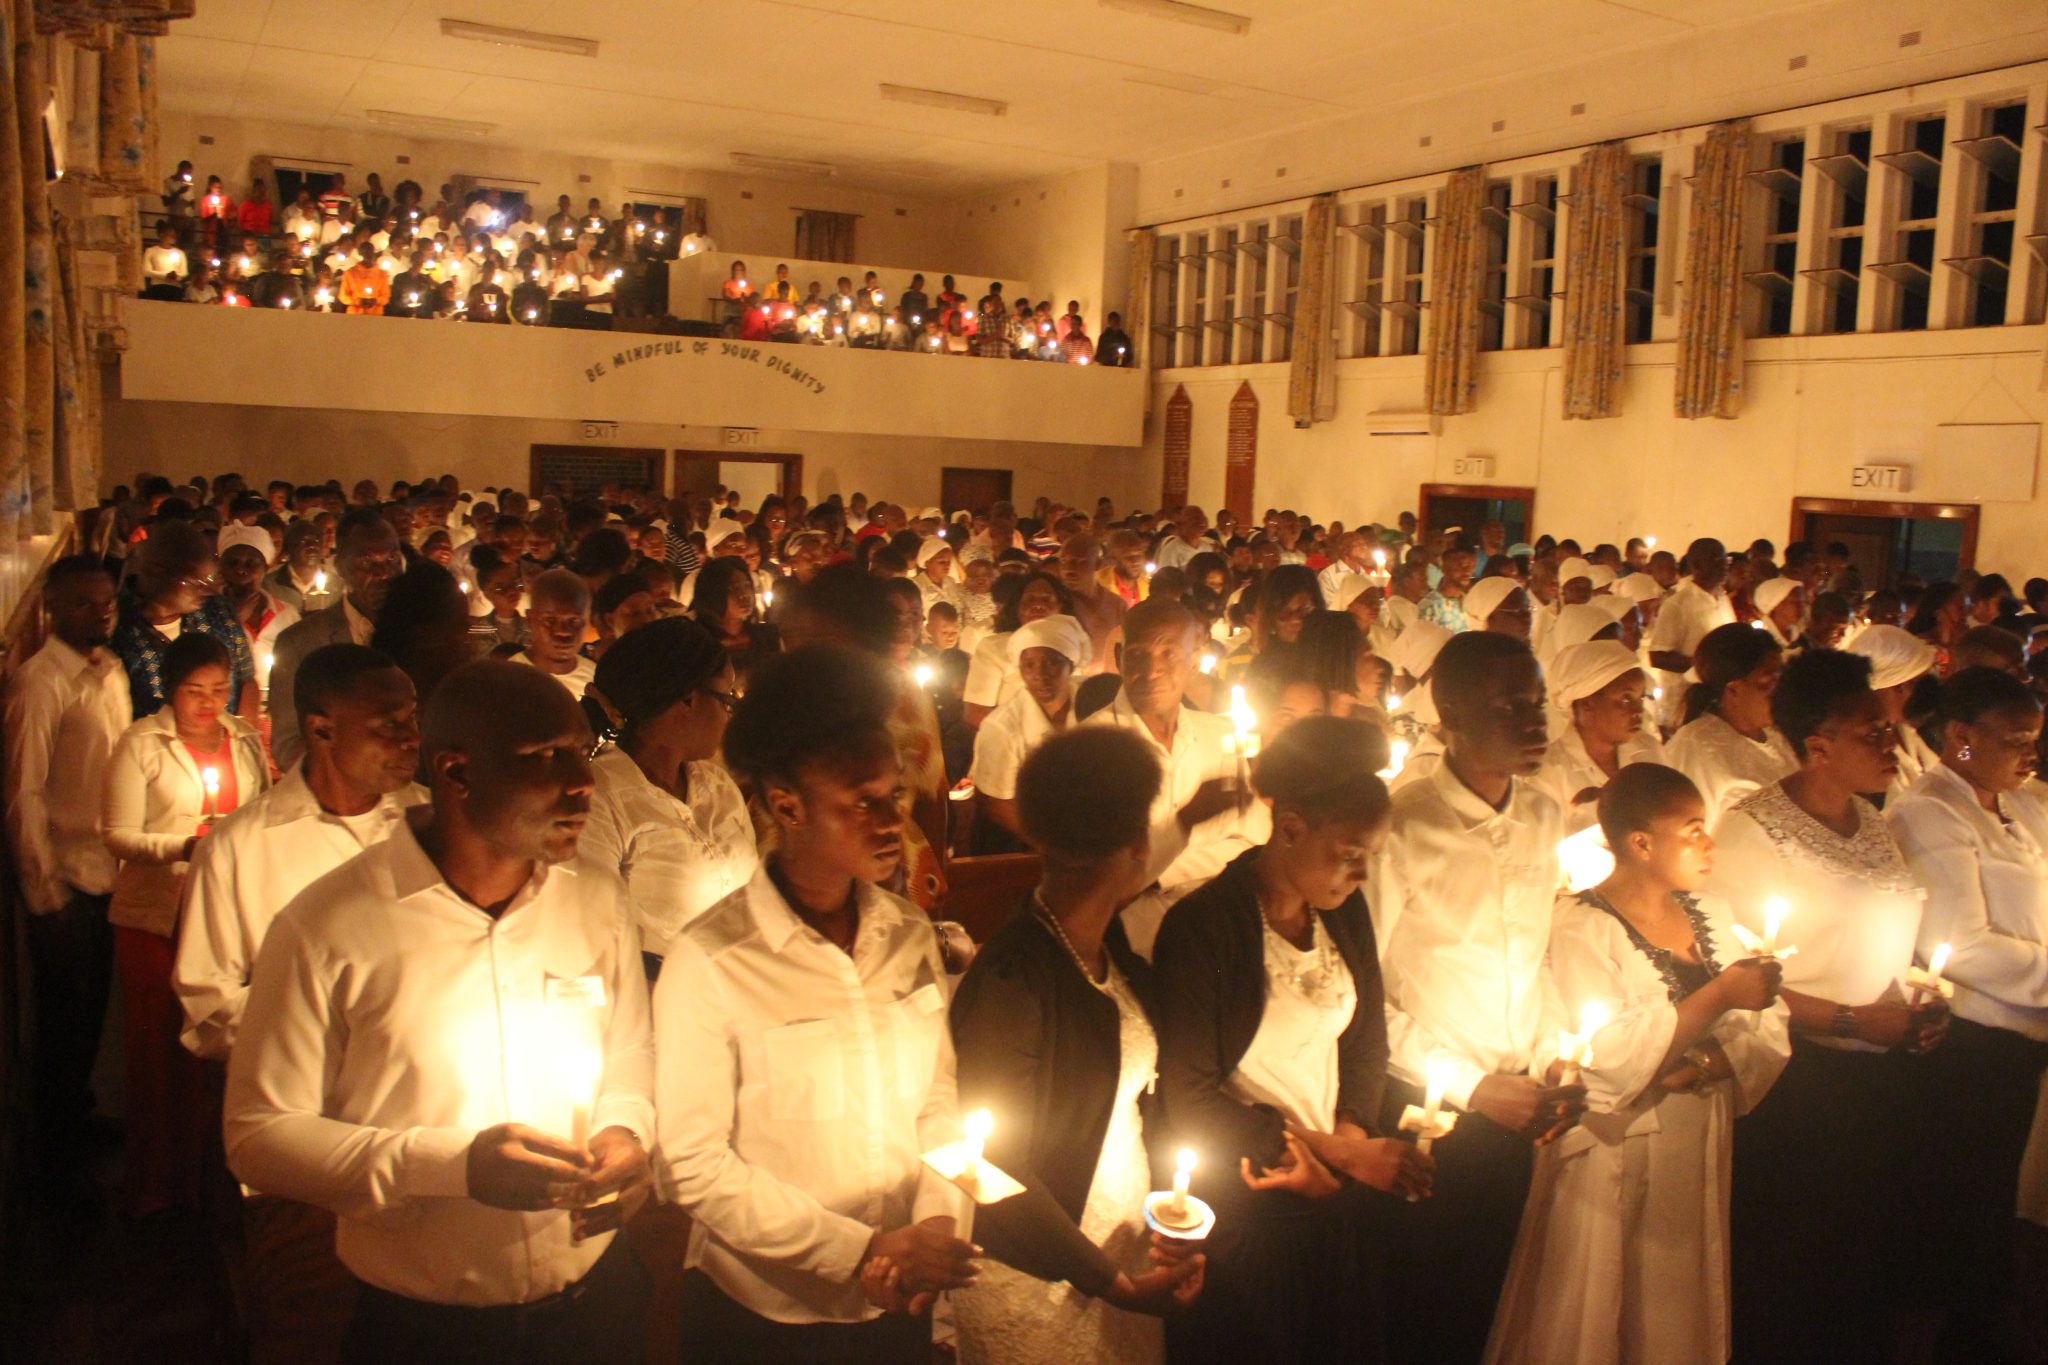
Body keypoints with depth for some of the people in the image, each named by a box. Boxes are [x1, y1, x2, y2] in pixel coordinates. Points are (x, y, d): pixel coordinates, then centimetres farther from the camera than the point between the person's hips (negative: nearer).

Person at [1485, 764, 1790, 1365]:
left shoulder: (1709, 914, 10)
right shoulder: (1581, 927, -11)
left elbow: (1767, 1029, 5)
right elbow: (1606, 1058, -21)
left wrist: (1708, 1064, -15)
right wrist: (1718, 995, -19)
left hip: (1703, 1150, 6)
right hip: (1615, 1158, -6)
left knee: (1683, 1316, 15)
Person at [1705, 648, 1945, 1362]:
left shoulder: (1872, 824, 8)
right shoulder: (1749, 829, -15)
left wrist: (1913, 1007, 4)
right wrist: (1854, 1019, -18)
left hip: (1877, 1073, 7)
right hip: (1797, 1082, -7)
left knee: (1868, 1261, 17)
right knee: (1787, 1279, 5)